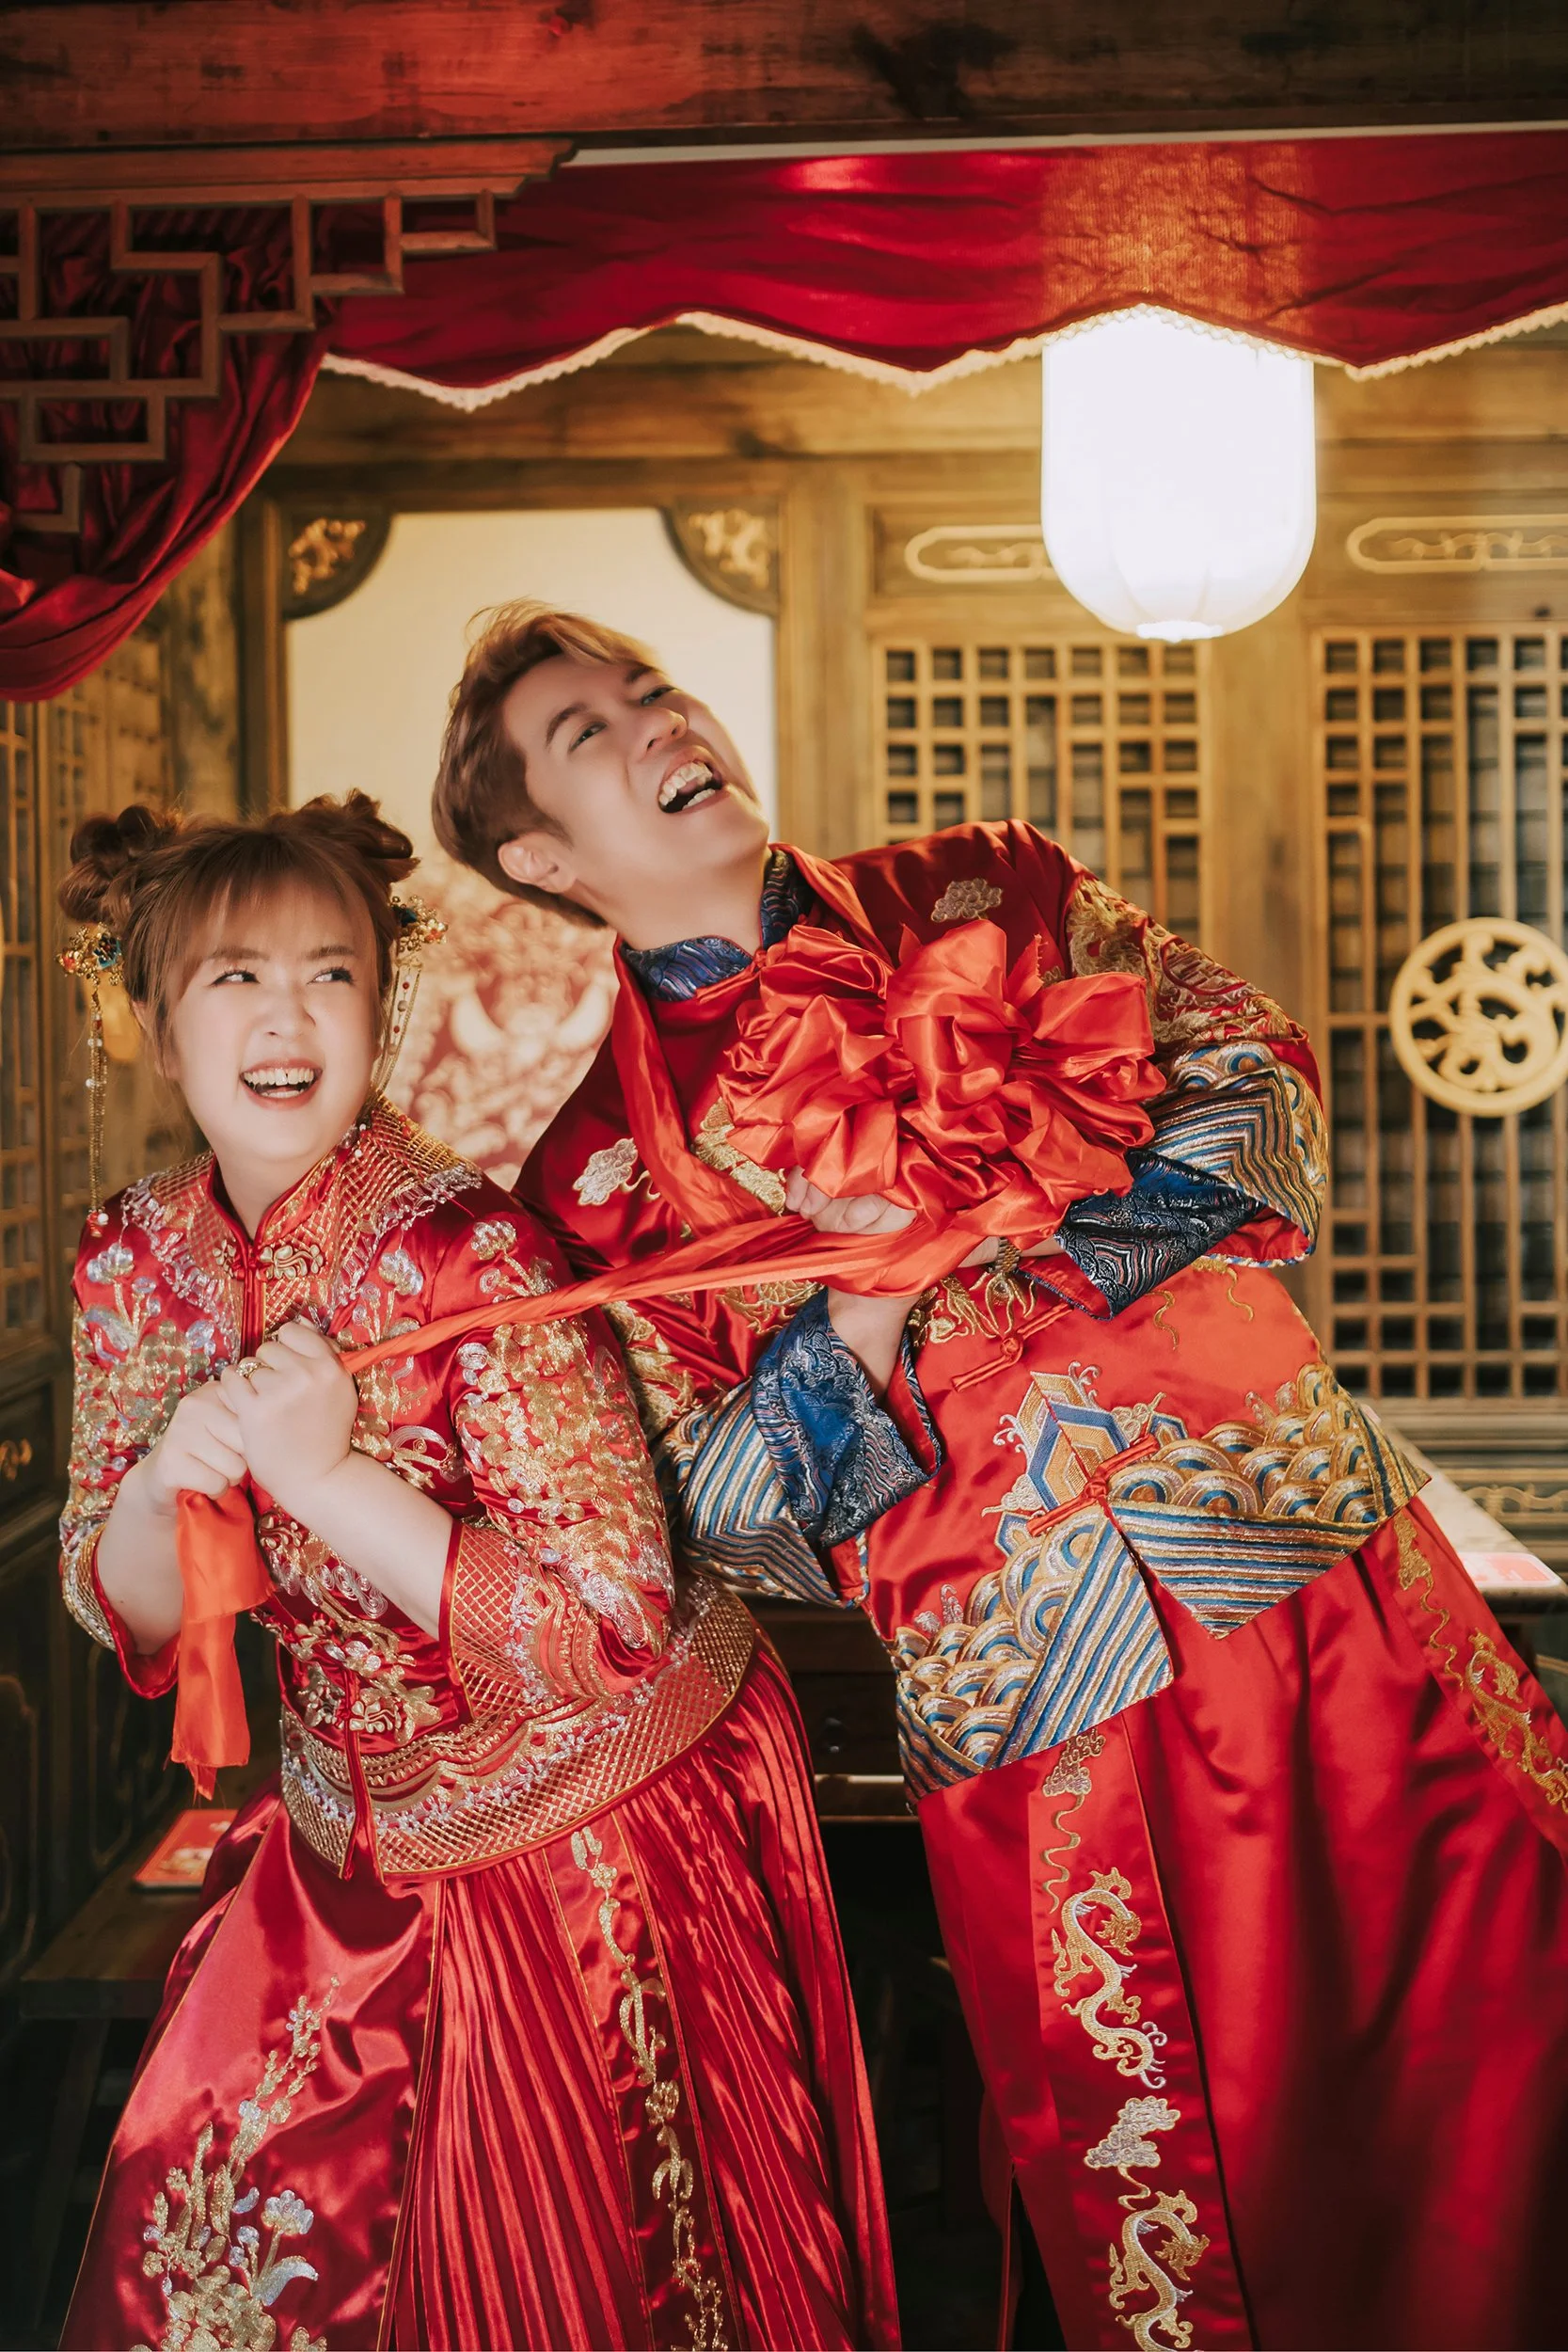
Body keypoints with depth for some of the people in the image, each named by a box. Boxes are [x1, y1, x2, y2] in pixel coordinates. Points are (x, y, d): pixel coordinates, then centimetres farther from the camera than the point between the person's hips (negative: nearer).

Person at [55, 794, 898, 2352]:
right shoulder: (134, 1263, -4)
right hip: (364, 1841, 5)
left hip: (605, 1824, -5)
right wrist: (161, 1477, -20)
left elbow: (613, 1626, -25)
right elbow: (127, 1621, 2)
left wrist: (326, 1477, -30)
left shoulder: (461, 1252, -23)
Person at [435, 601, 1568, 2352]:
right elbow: (717, 1512, 1)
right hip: (1039, 1700, -2)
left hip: (1317, 1548, 3)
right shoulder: (603, 1167, 2)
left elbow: (1256, 1071, 3)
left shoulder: (979, 892, 8)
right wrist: (867, 1303, -15)